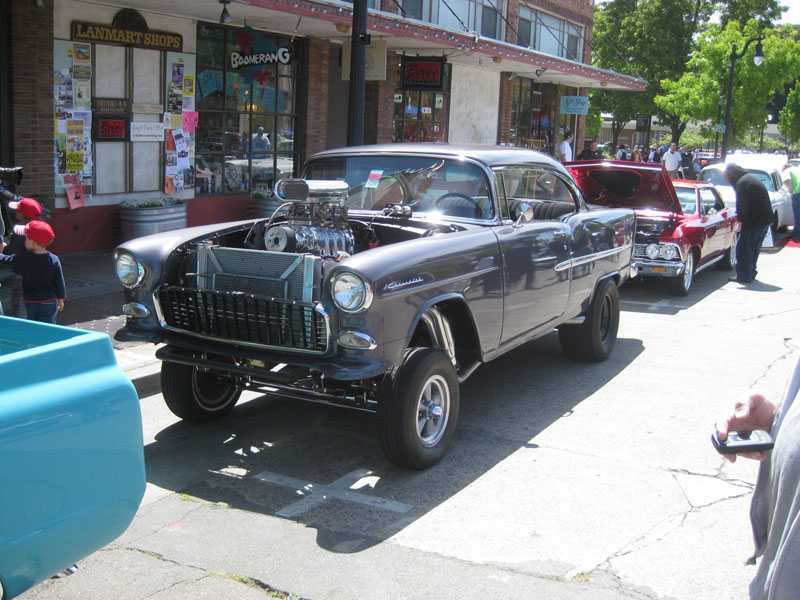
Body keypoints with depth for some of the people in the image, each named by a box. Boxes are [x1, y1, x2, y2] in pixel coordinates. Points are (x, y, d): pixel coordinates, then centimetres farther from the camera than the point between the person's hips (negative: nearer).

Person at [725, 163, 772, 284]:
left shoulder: (742, 183, -17)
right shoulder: (751, 178, 14)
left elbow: (742, 206, -18)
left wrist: (741, 218, -4)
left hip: (754, 222, -10)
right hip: (765, 219, 10)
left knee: (743, 249, -1)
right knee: (754, 248, 20)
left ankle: (744, 276, 3)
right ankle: (751, 273, 29)